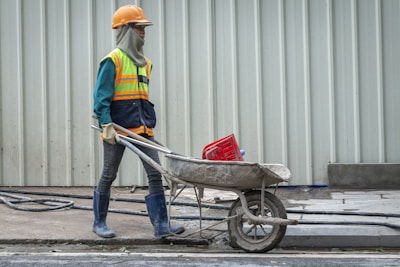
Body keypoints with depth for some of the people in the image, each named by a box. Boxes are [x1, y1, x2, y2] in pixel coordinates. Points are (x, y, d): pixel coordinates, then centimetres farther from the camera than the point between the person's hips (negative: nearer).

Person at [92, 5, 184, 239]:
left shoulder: (145, 63, 14)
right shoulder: (113, 61, -7)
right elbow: (101, 96, -12)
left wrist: (150, 122, 14)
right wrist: (106, 125, -19)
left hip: (143, 128, 6)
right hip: (118, 128, -6)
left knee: (156, 174, -2)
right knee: (109, 175, 7)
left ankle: (161, 225, 0)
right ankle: (99, 223, 22)